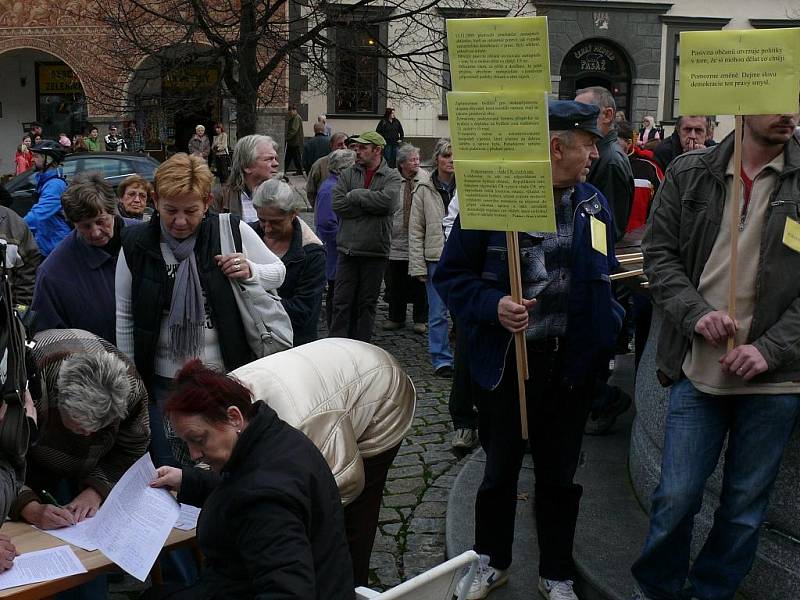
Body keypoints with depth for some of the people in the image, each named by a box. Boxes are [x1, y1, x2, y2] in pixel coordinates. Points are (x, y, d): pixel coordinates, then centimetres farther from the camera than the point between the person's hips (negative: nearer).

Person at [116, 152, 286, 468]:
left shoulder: (232, 232, -7)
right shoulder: (136, 243, -4)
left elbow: (278, 272, 7)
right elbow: (124, 315, 3)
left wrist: (251, 271, -15)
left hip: (226, 375, -1)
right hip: (163, 381, 1)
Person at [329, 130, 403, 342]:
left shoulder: (392, 177, 2)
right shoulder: (348, 174, 8)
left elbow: (387, 200, -20)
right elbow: (337, 205, -6)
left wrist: (354, 195, -10)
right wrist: (371, 205, -10)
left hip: (375, 251, -1)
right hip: (347, 249, 2)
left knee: (367, 304, 9)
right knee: (342, 302, 2)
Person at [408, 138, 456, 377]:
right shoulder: (424, 190, 3)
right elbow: (415, 231, 2)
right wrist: (418, 266, -4)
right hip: (436, 258, -1)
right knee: (438, 312, 3)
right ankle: (442, 359, 13)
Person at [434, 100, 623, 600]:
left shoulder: (594, 206, 3)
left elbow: (605, 277, 14)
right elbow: (451, 274, -7)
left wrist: (609, 329, 1)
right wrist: (493, 306, -22)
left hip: (572, 364, 3)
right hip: (508, 359, -3)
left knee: (560, 474, 16)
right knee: (500, 468, 16)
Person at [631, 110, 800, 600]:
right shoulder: (689, 174, 3)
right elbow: (659, 253, 3)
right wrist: (696, 313, -12)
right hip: (699, 370, 0)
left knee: (746, 506, 12)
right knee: (676, 498, 4)